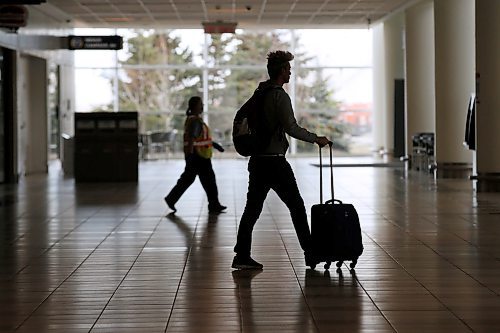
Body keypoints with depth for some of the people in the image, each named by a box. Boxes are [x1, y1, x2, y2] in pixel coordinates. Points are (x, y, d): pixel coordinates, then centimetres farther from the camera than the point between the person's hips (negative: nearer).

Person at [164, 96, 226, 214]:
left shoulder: (193, 119, 14)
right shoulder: (195, 120, -18)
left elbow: (203, 136, 23)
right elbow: (191, 139, -25)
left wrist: (214, 144, 24)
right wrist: (190, 155, -30)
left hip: (193, 155, 10)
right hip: (198, 155, -10)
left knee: (187, 179, 12)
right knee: (208, 179, 0)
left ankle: (171, 199, 10)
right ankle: (214, 205, 7)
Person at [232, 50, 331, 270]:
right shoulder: (280, 96, -13)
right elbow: (291, 128, -19)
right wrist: (316, 139, -8)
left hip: (257, 159, 8)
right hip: (274, 160, -8)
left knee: (252, 208, 7)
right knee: (296, 206, 3)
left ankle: (242, 256, 5)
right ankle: (309, 254, 7)